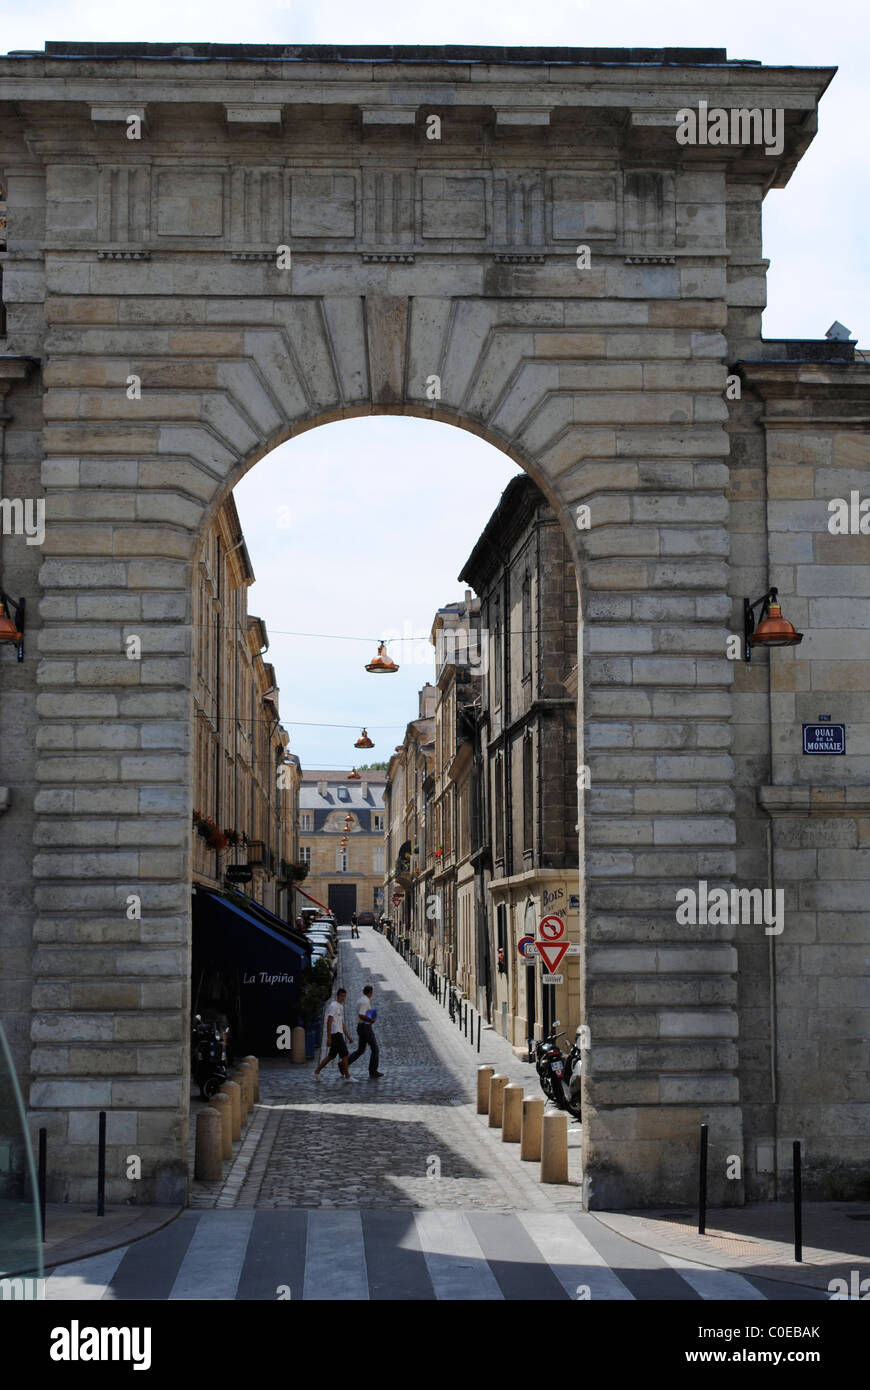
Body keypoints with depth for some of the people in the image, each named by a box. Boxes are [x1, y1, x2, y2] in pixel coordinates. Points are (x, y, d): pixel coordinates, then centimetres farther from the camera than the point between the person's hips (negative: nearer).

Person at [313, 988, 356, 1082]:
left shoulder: (341, 1007, 19)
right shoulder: (333, 1006, -11)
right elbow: (329, 1022, -16)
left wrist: (348, 1036, 22)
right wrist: (329, 1038, -20)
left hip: (339, 1034, 10)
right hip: (335, 1034, -10)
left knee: (331, 1055, 12)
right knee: (344, 1054, -8)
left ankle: (317, 1071, 19)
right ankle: (347, 1077, -3)